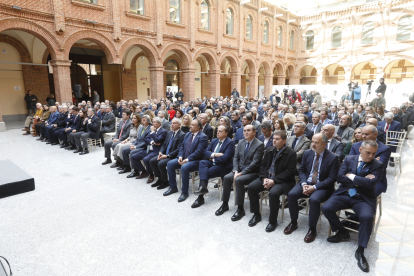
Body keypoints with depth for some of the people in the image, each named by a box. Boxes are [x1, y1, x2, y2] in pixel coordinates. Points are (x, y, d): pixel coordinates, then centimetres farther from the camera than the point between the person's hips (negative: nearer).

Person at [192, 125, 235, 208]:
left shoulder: (230, 143, -8)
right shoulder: (214, 140, 15)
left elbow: (225, 158, -20)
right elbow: (206, 152, 7)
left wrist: (212, 157, -8)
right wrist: (215, 155, -13)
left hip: (222, 166, -6)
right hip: (212, 163, 6)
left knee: (206, 172, -25)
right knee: (202, 162, -26)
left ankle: (200, 198, -16)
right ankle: (202, 186, -41)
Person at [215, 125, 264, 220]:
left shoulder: (259, 145, -11)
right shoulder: (241, 142, 10)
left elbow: (255, 163, -18)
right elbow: (235, 157, 9)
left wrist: (241, 173, -21)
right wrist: (235, 171, -8)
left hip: (252, 172, -6)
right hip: (239, 170, 6)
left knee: (238, 180, -31)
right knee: (227, 177, -18)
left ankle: (240, 209, -17)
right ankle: (225, 204, -3)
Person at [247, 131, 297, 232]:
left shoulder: (291, 153, -9)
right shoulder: (269, 150, 9)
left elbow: (290, 171, -15)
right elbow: (263, 165, 11)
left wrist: (274, 181, -20)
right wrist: (264, 178, -8)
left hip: (282, 180, -6)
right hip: (267, 178, 6)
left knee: (273, 193, -33)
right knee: (251, 187, -12)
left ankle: (273, 221, -9)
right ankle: (256, 215, 6)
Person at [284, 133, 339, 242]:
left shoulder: (333, 158, -8)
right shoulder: (307, 153, 6)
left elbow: (332, 178, -11)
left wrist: (314, 187, -20)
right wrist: (303, 184, -10)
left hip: (322, 187, -4)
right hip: (306, 183, 4)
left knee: (314, 199, -33)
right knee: (291, 194, -20)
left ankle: (312, 229, -10)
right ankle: (293, 222, 2)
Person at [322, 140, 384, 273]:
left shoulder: (378, 165, 1)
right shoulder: (349, 159, 7)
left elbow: (371, 183, -16)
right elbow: (340, 177, -4)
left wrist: (352, 176, -9)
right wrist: (361, 181, -11)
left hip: (363, 198, -2)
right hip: (344, 194, 2)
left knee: (367, 216, -32)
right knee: (326, 208, -20)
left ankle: (360, 251, -13)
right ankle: (342, 232, 9)